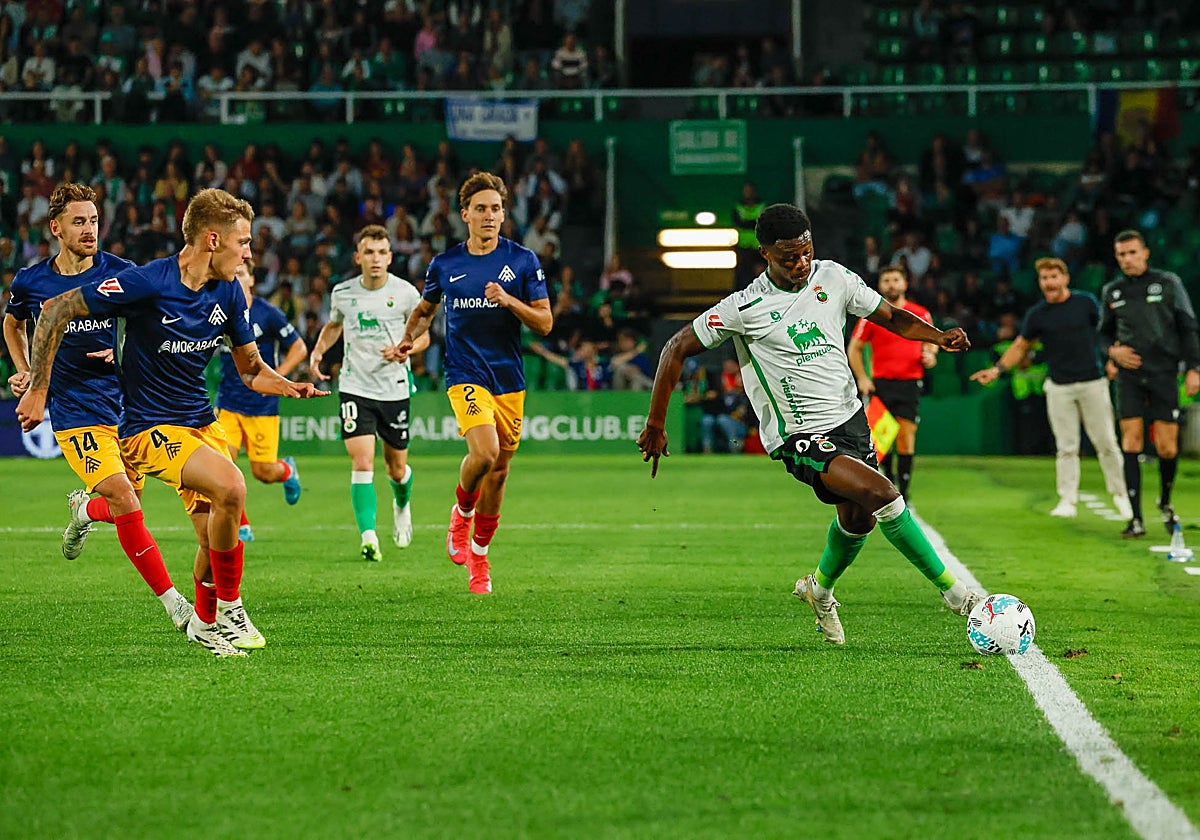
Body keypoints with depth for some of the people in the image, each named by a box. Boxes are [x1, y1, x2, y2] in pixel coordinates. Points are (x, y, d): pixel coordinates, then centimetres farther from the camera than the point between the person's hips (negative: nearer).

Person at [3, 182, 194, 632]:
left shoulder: (121, 273, -3)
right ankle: (174, 603, -13)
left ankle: (84, 510, 45)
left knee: (127, 506, 7)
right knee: (125, 505, -17)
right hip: (76, 413, -2)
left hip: (126, 403, 2)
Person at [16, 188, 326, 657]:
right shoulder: (147, 283, -20)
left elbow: (251, 369, 10)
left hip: (201, 420, 7)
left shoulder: (228, 293, 0)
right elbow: (56, 310, -14)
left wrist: (289, 388, -12)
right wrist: (37, 390, -13)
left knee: (218, 538, 2)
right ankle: (228, 608, -10)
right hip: (147, 426, -7)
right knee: (229, 487, -28)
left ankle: (204, 622, 29)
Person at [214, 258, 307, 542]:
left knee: (263, 472, 0)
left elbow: (299, 348, -2)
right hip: (227, 405, 3)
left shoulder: (267, 314, -9)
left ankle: (287, 470, 39)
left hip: (262, 405, -3)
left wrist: (275, 377, -13)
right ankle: (240, 526, 4)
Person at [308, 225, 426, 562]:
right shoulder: (342, 292, 1)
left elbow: (423, 335, 5)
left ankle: (402, 505, 46)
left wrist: (405, 349, -16)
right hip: (355, 388, 0)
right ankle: (368, 537, -19)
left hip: (395, 390, 0)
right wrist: (318, 350, 4)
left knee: (397, 469, 11)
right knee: (362, 463, -17)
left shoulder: (405, 292, -5)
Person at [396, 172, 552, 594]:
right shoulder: (444, 265, 4)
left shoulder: (523, 260, 0)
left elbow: (544, 323, -1)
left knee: (498, 470, 8)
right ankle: (461, 513, 6)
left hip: (509, 378, 2)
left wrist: (508, 300, -17)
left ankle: (478, 557, 26)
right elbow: (424, 310, 21)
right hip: (465, 374, -2)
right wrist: (408, 340, 2)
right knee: (484, 452, -25)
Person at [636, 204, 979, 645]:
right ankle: (951, 589, -13)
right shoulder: (744, 308, -14)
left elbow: (890, 316, 11)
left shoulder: (833, 277, -1)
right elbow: (676, 348, -6)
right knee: (880, 493, -24)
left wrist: (939, 336, -9)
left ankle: (820, 588, 47)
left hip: (851, 418, 6)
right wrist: (655, 425, -5)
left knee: (858, 517, 15)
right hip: (800, 437, -6)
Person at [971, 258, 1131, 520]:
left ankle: (1119, 495, 14)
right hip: (1059, 387, 0)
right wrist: (997, 369, 4)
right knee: (1066, 448, -2)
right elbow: (1021, 346, 14)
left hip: (1092, 382, 0)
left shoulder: (1086, 302, 2)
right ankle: (1067, 500, 5)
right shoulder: (1037, 314, 4)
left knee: (1106, 444, 0)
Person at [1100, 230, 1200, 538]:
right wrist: (1113, 350, 0)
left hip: (1164, 374, -2)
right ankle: (1136, 519, -6)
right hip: (1129, 376, 2)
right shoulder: (1112, 292, 9)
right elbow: (1104, 331, 21)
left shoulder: (1168, 283, 2)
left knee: (1167, 448, -3)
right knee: (1131, 443, -8)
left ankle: (1165, 502, 26)